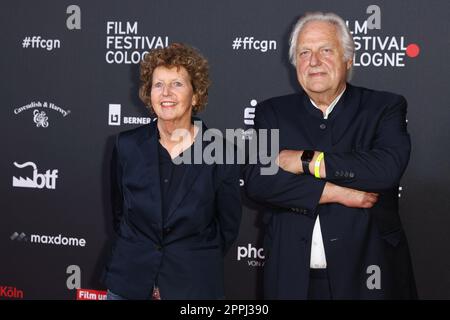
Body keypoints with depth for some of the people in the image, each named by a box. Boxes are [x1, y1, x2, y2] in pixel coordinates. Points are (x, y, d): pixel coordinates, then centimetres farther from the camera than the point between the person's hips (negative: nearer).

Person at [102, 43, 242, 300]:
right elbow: (120, 214, 8)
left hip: (195, 285, -2)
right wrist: (136, 258, 6)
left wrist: (195, 264, 2)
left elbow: (228, 227, 0)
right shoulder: (127, 146, -3)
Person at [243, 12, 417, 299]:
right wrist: (338, 193, -16)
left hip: (367, 272, -1)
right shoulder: (272, 112, 5)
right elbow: (257, 181, -9)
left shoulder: (385, 107, 1)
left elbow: (388, 167, -18)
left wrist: (305, 160, -15)